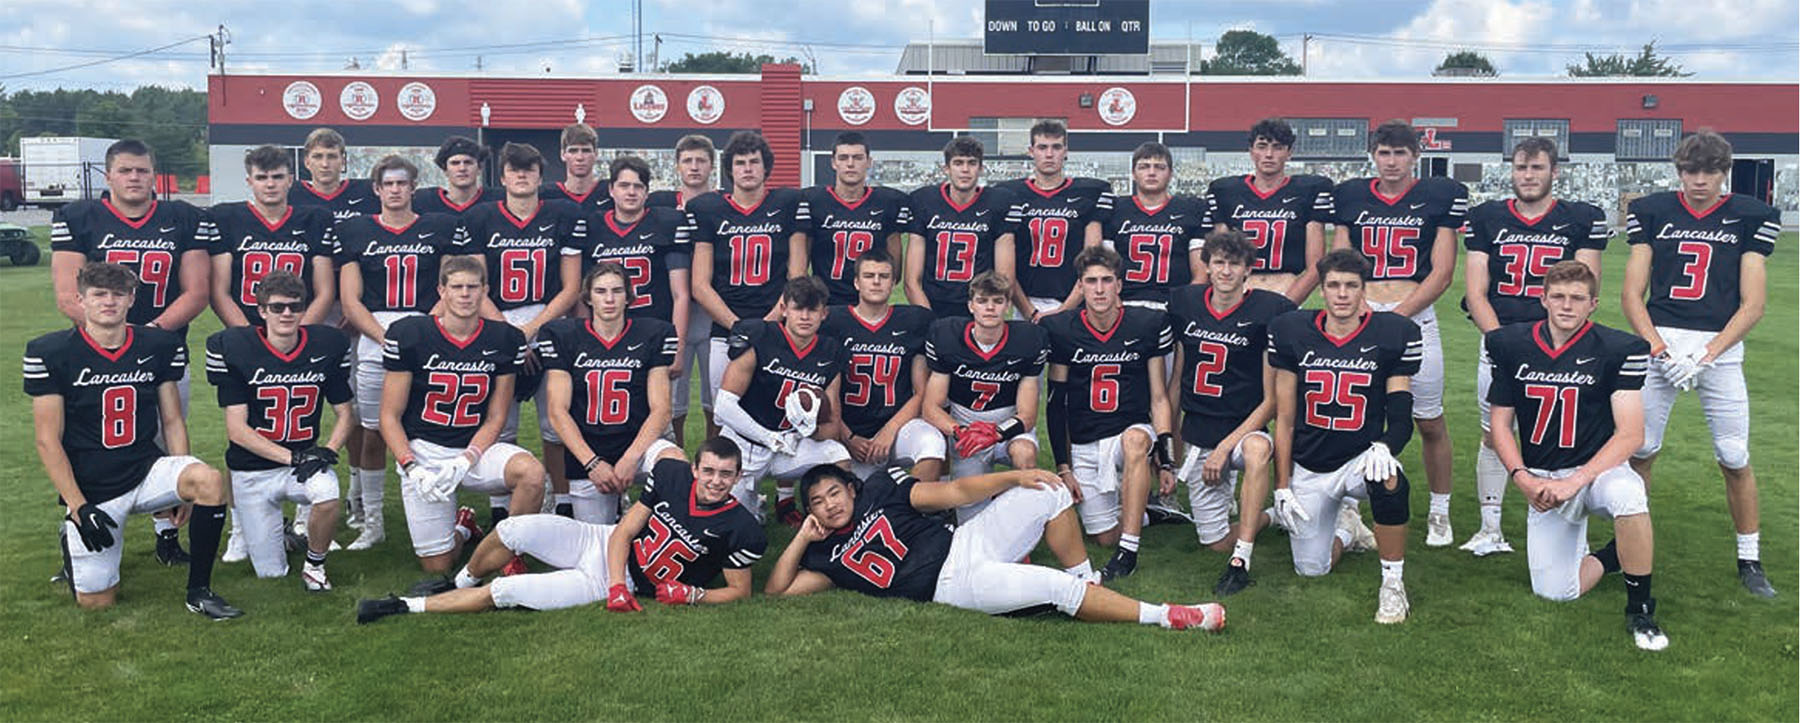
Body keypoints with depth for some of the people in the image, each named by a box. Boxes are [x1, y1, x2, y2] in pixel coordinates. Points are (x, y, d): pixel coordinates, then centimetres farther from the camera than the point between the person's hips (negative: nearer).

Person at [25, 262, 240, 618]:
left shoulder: (160, 346, 1)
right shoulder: (50, 353, -7)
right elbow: (48, 441, -6)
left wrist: (184, 486, -1)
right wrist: (79, 507, -12)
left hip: (148, 470, 2)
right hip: (90, 490, -2)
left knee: (211, 481, -31)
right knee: (95, 602, -3)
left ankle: (199, 591, -14)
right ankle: (72, 539, 32)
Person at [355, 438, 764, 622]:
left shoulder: (740, 529, -20)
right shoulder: (671, 474, -10)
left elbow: (740, 590, -8)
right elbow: (623, 533, -5)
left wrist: (691, 594, -24)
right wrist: (618, 587, -20)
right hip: (599, 542, 3)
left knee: (504, 592, -15)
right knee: (514, 529, -19)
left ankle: (407, 607, 2)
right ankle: (461, 582, 13)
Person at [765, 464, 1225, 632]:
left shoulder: (879, 490, 10)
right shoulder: (826, 555, 7)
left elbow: (954, 493, 6)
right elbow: (775, 592, -1)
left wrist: (1014, 477, -3)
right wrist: (803, 537, -6)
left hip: (966, 543, 4)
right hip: (954, 586, -4)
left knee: (1049, 493, -9)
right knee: (1058, 588, -23)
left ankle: (1089, 585, 3)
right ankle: (1167, 617, -16)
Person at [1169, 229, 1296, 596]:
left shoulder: (1268, 311, -10)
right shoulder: (1185, 303, 3)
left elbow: (1272, 398, -11)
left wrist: (1225, 447, -17)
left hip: (1246, 428, -4)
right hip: (1197, 434, 4)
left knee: (1256, 449, -41)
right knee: (1216, 541, 2)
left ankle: (1241, 563, -33)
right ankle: (1268, 517, 34)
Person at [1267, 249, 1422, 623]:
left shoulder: (1393, 334, -6)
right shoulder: (1292, 331, -2)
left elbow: (1401, 416, -4)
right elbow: (1284, 418, 2)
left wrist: (1384, 446, -28)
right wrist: (1282, 485, 0)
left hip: (1361, 458, -2)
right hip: (1309, 467, 2)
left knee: (1389, 482, -38)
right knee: (1311, 570, 1)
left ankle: (1393, 582, -16)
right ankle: (1345, 528, 37)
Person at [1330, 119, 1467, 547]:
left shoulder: (1439, 197, 4)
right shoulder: (1349, 197, 10)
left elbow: (1442, 272, -1)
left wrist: (1398, 314, -11)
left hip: (1416, 317, -1)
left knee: (1430, 423, 5)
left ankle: (1439, 512, 21)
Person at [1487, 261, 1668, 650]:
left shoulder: (1617, 350, -8)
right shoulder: (1511, 345, 0)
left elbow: (1630, 434, -13)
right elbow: (1500, 425, 4)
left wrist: (1576, 481, -23)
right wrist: (1522, 479, -10)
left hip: (1598, 469, -2)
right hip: (1542, 481, 2)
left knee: (1626, 493, -40)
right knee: (1556, 592, -9)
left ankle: (1640, 609, -17)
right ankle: (1616, 554, 25)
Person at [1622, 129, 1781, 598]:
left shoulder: (1748, 218, 5)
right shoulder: (1652, 213, 6)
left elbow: (1753, 304, 0)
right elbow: (1632, 296, 4)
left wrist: (1705, 356, -11)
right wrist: (1660, 351, -9)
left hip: (1719, 348, 0)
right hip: (1658, 342, 1)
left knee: (1735, 459, 1)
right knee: (1639, 450, 0)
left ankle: (1750, 560, 15)